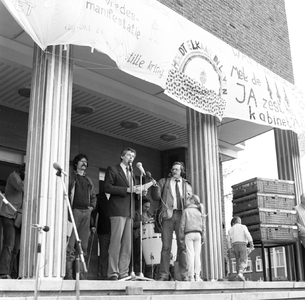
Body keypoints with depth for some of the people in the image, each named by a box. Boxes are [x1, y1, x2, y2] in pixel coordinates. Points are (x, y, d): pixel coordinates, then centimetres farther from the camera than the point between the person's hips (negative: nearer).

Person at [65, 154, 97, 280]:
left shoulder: (88, 180, 24)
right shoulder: (71, 177, 6)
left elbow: (93, 196, 29)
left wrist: (92, 206, 13)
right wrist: (69, 207, -12)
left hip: (86, 212, 6)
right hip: (74, 211, -5)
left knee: (83, 245, 3)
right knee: (70, 244, -11)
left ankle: (81, 273, 5)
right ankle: (68, 273, -11)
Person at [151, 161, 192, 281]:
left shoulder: (186, 185, 20)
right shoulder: (164, 182, 17)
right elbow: (156, 197, 8)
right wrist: (155, 187, -9)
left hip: (182, 215, 1)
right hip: (168, 214, -1)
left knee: (183, 245, -3)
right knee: (166, 246, -4)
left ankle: (184, 275, -1)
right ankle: (164, 274, -3)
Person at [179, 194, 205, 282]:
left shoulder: (186, 211, 0)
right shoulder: (200, 211, 12)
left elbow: (182, 224, -2)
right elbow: (203, 225, 10)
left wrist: (181, 236, 4)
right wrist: (202, 237, 15)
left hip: (189, 234, -3)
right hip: (198, 234, 3)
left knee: (190, 255, -4)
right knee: (197, 255, 4)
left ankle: (191, 276, -6)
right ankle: (197, 276, 1)